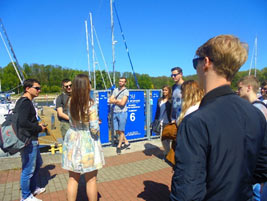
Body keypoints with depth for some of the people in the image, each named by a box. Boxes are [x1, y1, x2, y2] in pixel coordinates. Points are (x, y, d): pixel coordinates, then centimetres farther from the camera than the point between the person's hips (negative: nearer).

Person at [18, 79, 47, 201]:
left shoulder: (26, 102, 13)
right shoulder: (25, 102, -19)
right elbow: (23, 122, -29)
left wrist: (37, 125, 8)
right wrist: (39, 128, -17)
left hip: (31, 140, 11)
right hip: (28, 141, -11)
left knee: (37, 163, 23)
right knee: (28, 169, 4)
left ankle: (33, 188, 40)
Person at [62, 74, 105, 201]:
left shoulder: (70, 102, -2)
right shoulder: (91, 104, -18)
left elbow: (71, 122, 7)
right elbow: (94, 128, -19)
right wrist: (97, 133, 1)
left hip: (72, 139, 5)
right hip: (87, 142, -5)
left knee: (73, 178, 17)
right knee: (91, 179, 12)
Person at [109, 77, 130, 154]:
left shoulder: (126, 91, -6)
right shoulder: (115, 90, 12)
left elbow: (122, 103, -17)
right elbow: (110, 100, 5)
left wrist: (115, 100, -2)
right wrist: (118, 101, -9)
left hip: (122, 113, -6)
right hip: (115, 113, 6)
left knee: (121, 131, 2)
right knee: (117, 131, 10)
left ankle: (119, 146, 17)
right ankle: (126, 143, 28)